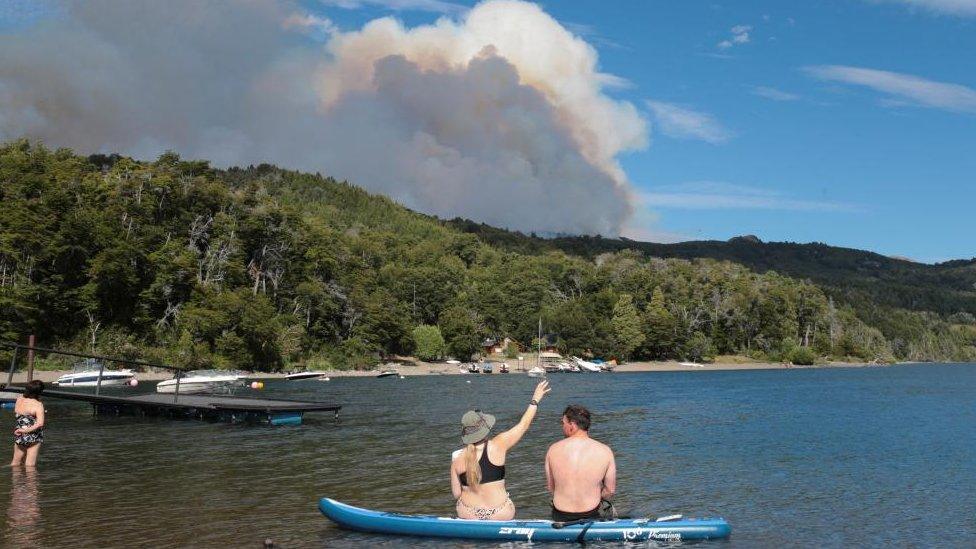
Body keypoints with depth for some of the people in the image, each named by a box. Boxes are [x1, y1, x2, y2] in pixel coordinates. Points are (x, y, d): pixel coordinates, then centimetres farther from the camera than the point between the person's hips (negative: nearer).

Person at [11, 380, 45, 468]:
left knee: (15, 463, 21)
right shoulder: (38, 405, -18)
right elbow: (40, 423, -29)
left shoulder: (19, 399, 0)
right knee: (30, 466, 0)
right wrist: (26, 430, -20)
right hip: (33, 437, -6)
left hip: (19, 436, 6)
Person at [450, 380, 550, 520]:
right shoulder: (498, 446, -11)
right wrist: (535, 400, 12)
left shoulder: (457, 461, -6)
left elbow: (456, 494, -1)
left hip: (467, 514, 3)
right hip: (499, 515, -2)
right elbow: (523, 425, 1)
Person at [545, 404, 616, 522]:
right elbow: (610, 490, -2)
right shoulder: (604, 451, -11)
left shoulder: (553, 450, -9)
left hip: (560, 517, 1)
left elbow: (550, 487, 3)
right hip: (590, 515, -1)